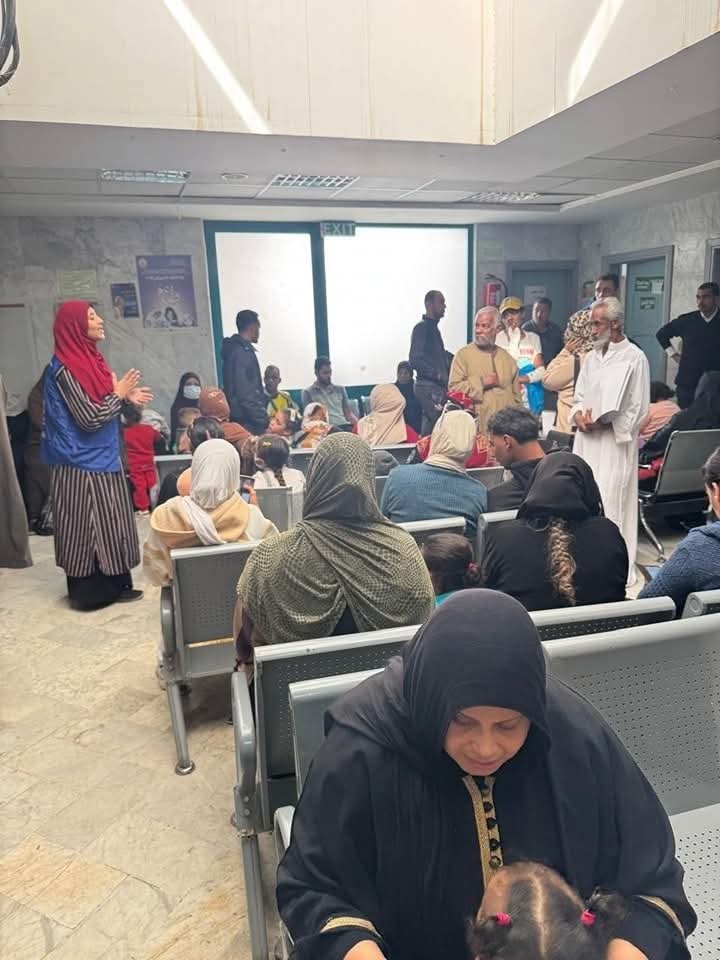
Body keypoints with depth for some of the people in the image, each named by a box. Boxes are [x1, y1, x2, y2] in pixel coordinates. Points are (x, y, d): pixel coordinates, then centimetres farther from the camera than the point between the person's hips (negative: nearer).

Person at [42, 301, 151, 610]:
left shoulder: (87, 359, 9)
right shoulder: (65, 368, -18)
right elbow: (89, 418, -21)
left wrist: (126, 397, 6)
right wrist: (119, 394, -10)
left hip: (100, 459, 9)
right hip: (82, 465, -9)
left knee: (105, 522, 13)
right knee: (87, 526, 1)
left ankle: (111, 584, 23)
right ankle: (89, 592, 12)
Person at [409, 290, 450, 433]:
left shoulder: (434, 328, 18)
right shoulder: (422, 328, -9)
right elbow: (415, 360, -19)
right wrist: (437, 374, -22)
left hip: (437, 385, 9)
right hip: (428, 386, -9)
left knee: (430, 424, 13)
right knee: (437, 424, -11)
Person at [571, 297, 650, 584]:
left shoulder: (634, 358, -7)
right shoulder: (592, 357, 14)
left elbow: (638, 409, -8)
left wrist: (602, 422, -16)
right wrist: (578, 415, -5)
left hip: (615, 443, -6)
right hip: (587, 440, 6)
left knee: (610, 504, -6)